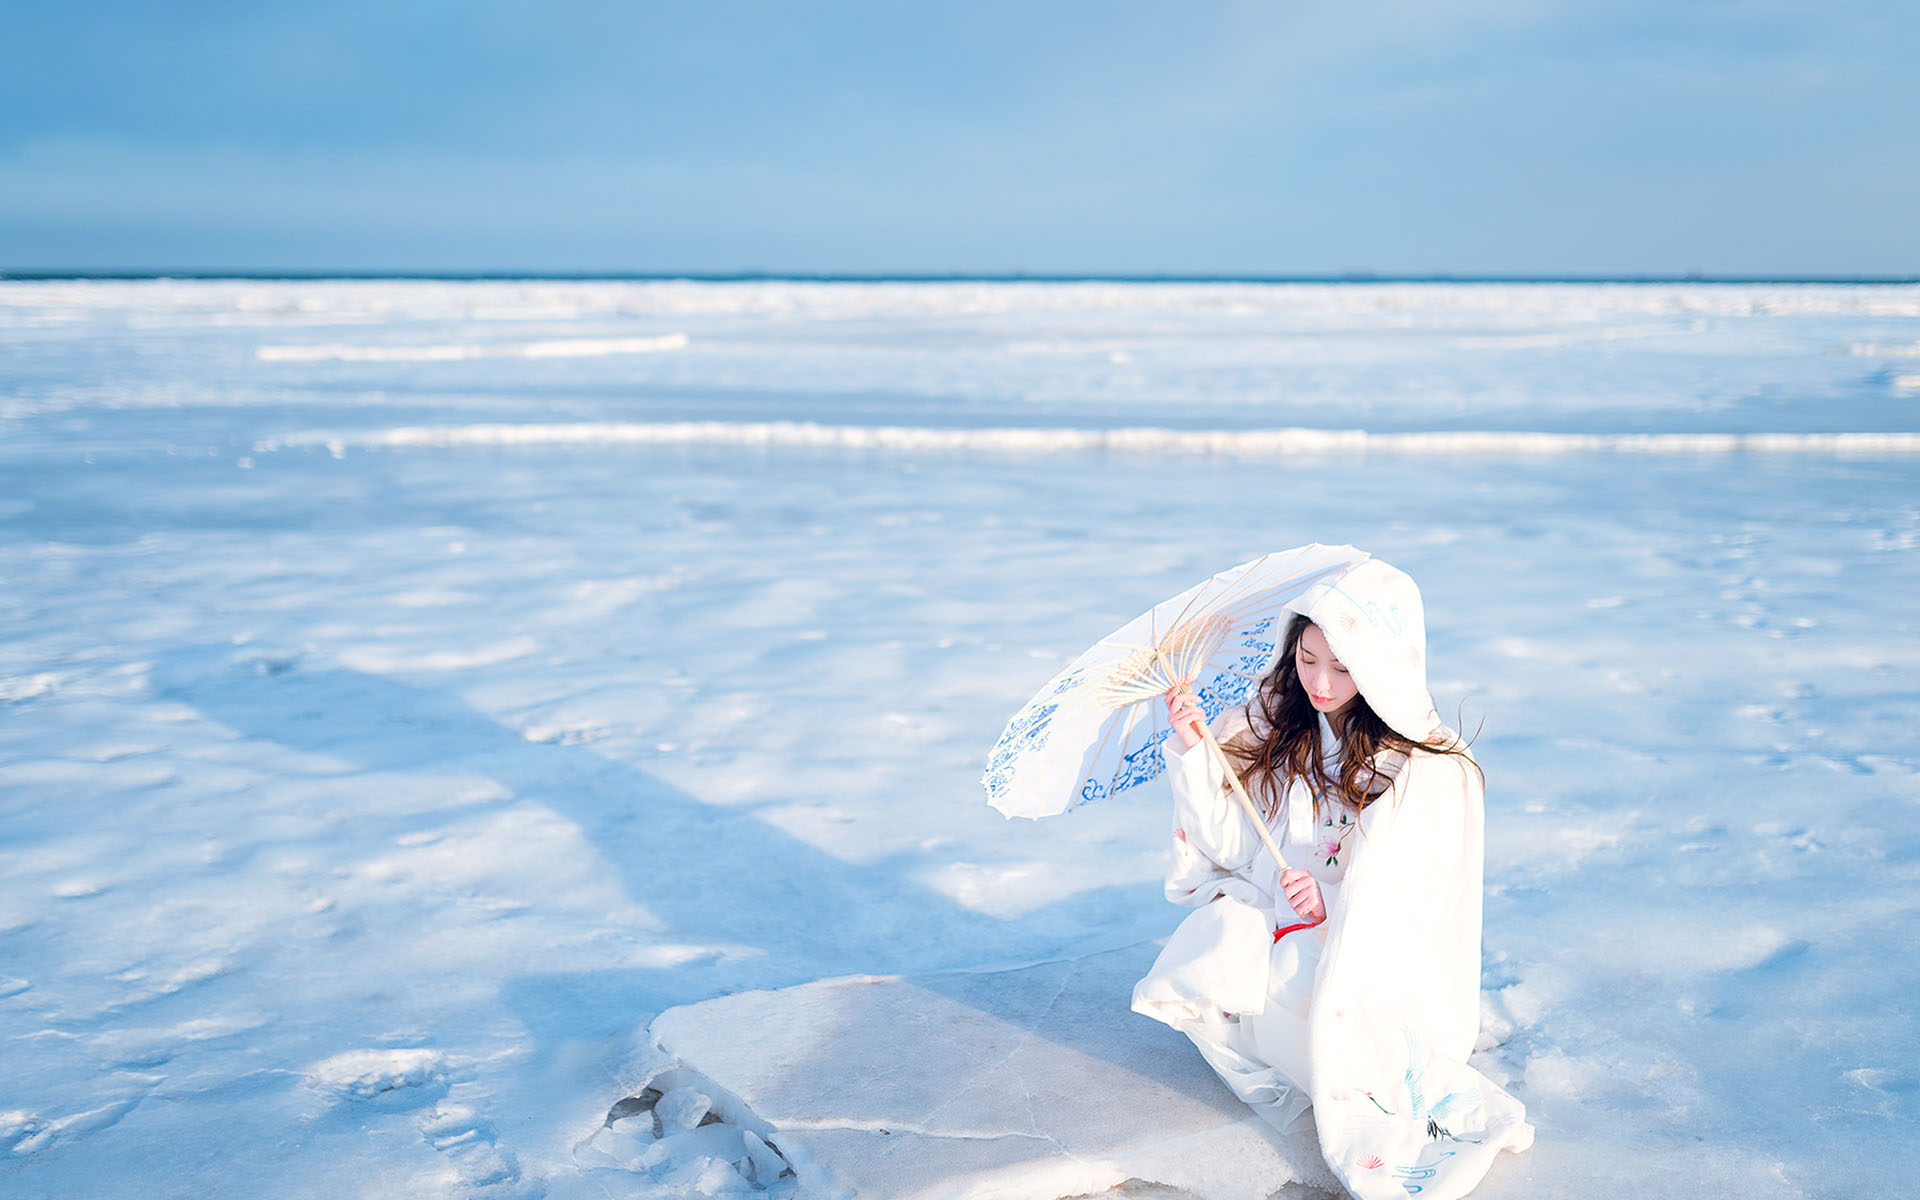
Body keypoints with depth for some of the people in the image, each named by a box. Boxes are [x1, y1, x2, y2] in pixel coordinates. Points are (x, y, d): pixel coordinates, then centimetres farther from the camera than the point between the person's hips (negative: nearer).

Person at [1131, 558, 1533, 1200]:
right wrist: (1193, 752, -11)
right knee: (1192, 971, -24)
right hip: (1264, 920, 4)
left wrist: (1332, 911, -30)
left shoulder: (1429, 771, -12)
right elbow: (1227, 838, 1)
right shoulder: (1272, 724, -1)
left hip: (1376, 956, -4)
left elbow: (1410, 907, -13)